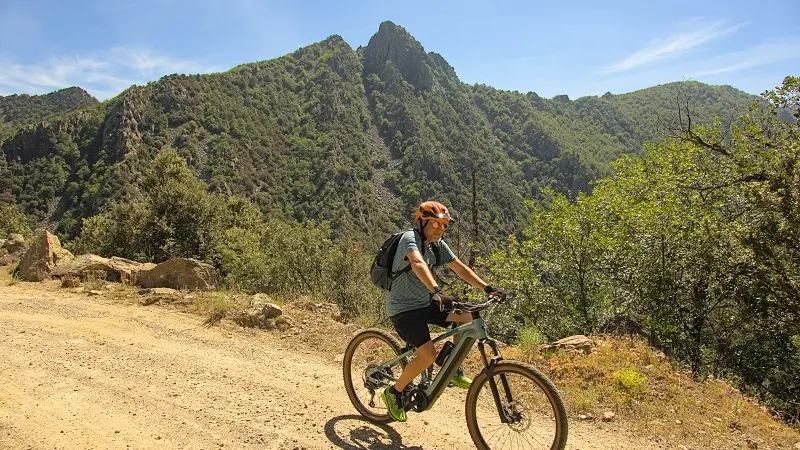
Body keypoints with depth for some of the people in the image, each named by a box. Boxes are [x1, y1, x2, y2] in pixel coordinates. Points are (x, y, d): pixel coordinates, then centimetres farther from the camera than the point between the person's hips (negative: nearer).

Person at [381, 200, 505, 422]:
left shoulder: (438, 245, 5)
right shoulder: (410, 238, -20)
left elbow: (460, 268, 4)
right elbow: (418, 264, -40)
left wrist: (488, 288, -7)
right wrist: (437, 291, -56)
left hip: (426, 303, 8)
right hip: (403, 308, -8)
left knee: (469, 317, -5)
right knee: (428, 355, -22)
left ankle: (453, 370, 11)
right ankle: (394, 392, 2)